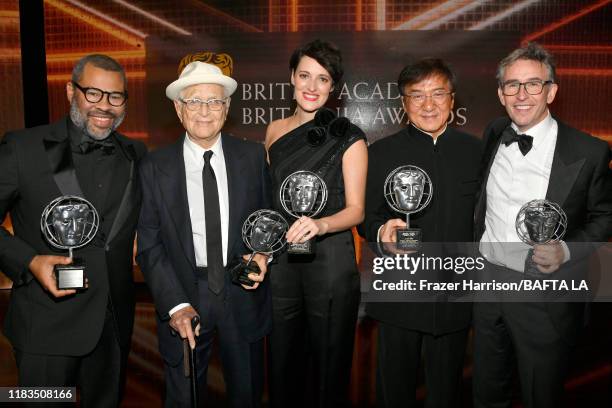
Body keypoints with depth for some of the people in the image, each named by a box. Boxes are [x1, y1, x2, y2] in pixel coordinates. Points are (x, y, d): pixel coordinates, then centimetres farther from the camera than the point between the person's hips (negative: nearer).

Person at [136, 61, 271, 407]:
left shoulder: (253, 156, -2)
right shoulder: (155, 168, -5)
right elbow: (149, 246, -6)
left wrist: (262, 253, -12)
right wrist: (176, 304, -15)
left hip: (243, 294, 1)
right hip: (184, 295, -1)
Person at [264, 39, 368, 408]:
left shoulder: (348, 138, -5)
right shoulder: (275, 131, 8)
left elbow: (356, 209, -6)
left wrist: (320, 225, -25)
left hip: (330, 259, -4)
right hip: (280, 259, 4)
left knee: (329, 366, 9)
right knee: (282, 363, 16)